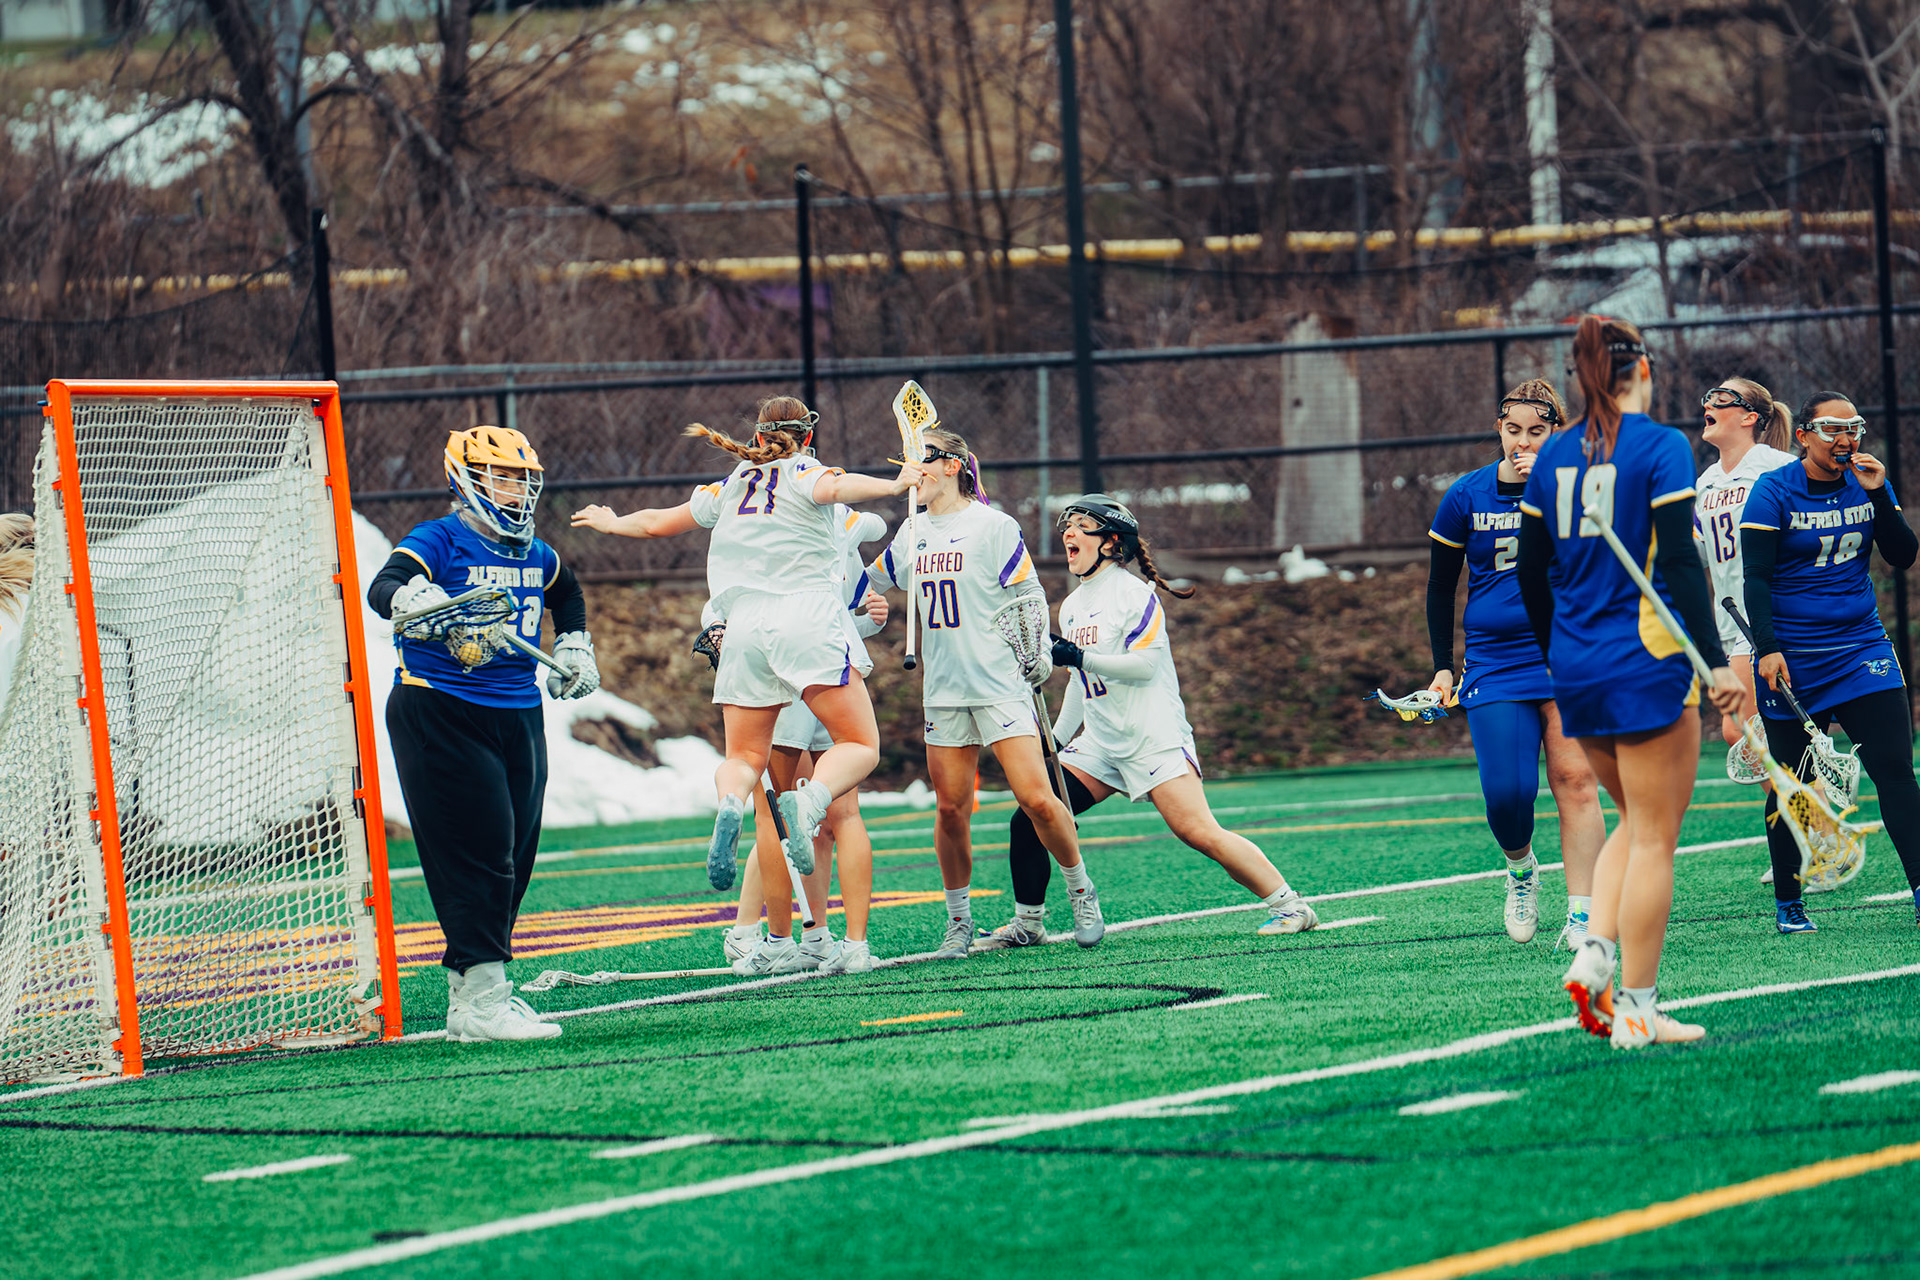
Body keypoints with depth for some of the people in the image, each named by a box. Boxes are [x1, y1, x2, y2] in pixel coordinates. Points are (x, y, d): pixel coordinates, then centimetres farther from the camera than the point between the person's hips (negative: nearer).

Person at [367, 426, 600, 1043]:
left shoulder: (534, 555, 13)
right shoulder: (439, 541, -8)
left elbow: (567, 593, 37)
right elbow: (385, 587, -27)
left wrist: (575, 647, 28)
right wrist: (432, 606, -46)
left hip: (519, 715, 7)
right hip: (440, 711, -7)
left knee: (513, 858, 8)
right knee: (477, 854, -13)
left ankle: (467, 996, 18)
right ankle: (482, 1002, -14)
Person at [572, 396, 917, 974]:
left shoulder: (728, 490, 21)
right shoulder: (808, 476, 9)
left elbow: (655, 522, 33)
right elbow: (839, 488, -16)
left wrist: (611, 522, 50)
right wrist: (892, 486, -27)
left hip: (743, 629, 4)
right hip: (808, 620, -4)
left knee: (743, 758, 12)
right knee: (860, 745, 0)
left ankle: (730, 803, -23)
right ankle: (808, 801, -31)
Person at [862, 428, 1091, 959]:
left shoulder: (993, 526, -5)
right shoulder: (911, 534, 12)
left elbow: (1030, 597, -4)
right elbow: (871, 582, 27)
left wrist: (1038, 655, -7)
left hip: (1002, 685, -5)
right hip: (943, 691, 5)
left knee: (1036, 798, -13)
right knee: (950, 810, 2)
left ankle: (1082, 891, 7)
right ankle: (958, 921, 13)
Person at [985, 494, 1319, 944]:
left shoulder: (1133, 594, -7)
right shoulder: (1071, 607, 17)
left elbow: (1145, 664, -17)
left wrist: (1081, 657, -23)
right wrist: (1056, 738, 26)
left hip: (1153, 736, -7)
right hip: (1099, 740, 8)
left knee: (1199, 832, -18)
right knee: (1028, 822, -3)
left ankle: (1289, 904, -12)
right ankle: (1027, 922, 11)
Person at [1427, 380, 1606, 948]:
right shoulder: (1467, 496, 4)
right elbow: (1440, 586, 13)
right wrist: (1442, 666, 11)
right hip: (1493, 662, 1)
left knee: (1575, 779, -10)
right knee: (1506, 791, -10)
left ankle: (1582, 916, -6)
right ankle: (1521, 869, 23)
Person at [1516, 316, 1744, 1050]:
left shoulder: (1553, 456, 8)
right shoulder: (1661, 448, -9)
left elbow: (1531, 571, 11)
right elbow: (1678, 563, -16)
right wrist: (1715, 661, -16)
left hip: (1575, 666, 6)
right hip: (1645, 660, -6)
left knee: (1638, 820, 21)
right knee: (1654, 837, 0)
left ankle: (1593, 954, 3)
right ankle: (1637, 1013, 0)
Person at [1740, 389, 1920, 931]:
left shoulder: (1868, 483, 7)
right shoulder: (1773, 493, -6)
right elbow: (1755, 578, -8)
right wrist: (1767, 648, -18)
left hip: (1861, 649, 3)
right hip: (1792, 661, -3)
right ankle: (1787, 904, 15)